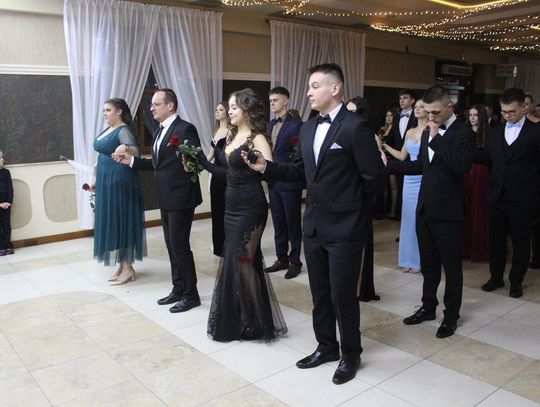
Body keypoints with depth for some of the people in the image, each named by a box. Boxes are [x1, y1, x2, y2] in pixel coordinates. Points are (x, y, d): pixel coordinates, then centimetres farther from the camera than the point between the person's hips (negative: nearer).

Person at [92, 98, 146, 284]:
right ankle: (122, 266, 19)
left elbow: (134, 150, -31)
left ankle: (128, 269, 4)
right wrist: (97, 180, 24)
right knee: (112, 223, 11)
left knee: (122, 222, -5)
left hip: (120, 182, -9)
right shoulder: (107, 130, 15)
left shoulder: (124, 130, -12)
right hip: (107, 183, 9)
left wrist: (127, 150, -53)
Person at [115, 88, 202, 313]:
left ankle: (191, 295, 10)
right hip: (166, 198, 9)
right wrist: (131, 160, 12)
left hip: (181, 197, -9)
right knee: (172, 245, 15)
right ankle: (178, 289, 27)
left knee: (179, 244, -3)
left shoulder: (185, 129, -13)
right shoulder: (159, 131, 15)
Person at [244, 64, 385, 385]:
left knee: (343, 295, 5)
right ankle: (326, 346, 38)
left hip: (344, 228, -7)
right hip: (314, 225, 7)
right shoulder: (308, 128, 10)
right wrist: (266, 167, -1)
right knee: (320, 293, 18)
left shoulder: (356, 126, -14)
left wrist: (346, 199, -1)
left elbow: (374, 179, -14)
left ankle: (351, 355, 28)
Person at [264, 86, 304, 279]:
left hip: (290, 182, -7)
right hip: (273, 181, 7)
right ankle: (281, 259, 25)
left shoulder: (296, 124, -9)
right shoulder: (269, 125, 13)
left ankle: (295, 261, 15)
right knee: (278, 222, 13)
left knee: (293, 222, 4)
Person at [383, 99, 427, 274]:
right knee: (408, 218, 9)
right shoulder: (410, 132, 13)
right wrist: (385, 146, 13)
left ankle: (420, 260, 15)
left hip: (424, 180, -6)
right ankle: (409, 259, 22)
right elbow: (402, 156, 16)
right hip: (409, 179, 6)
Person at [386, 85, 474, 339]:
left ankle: (451, 316, 22)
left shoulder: (463, 133, -12)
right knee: (428, 263, 18)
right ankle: (428, 307, 34)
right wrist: (389, 164, 8)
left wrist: (436, 139, -25)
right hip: (425, 209, 7)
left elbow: (462, 165, -29)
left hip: (448, 212, -7)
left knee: (451, 266, 8)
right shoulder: (427, 131, 10)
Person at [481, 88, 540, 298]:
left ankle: (516, 282, 23)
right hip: (497, 196, 4)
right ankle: (496, 277, 28)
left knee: (520, 241, 8)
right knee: (496, 239, 12)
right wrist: (492, 186, 6)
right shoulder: (495, 132, 9)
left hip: (522, 199, -4)